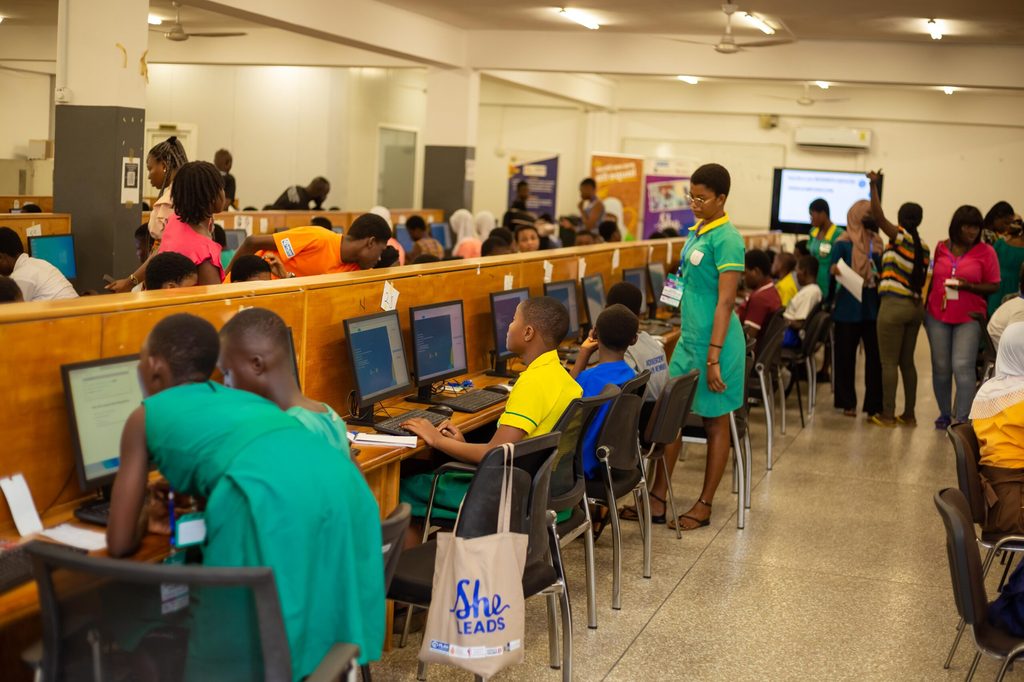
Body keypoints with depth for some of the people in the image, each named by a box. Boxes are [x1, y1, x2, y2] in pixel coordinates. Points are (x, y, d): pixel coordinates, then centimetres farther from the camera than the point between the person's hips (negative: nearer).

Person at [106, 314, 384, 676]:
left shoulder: (145, 416, 24)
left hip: (271, 500, -6)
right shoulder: (243, 399, 38)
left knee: (234, 656, 10)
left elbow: (120, 542, 24)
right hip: (343, 482, 6)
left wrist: (144, 517, 46)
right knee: (314, 644, 22)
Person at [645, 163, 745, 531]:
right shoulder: (696, 232, 11)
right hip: (689, 337, 9)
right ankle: (657, 499, 16)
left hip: (713, 340, -9)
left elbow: (725, 301, -19)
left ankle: (704, 506, 16)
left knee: (715, 423, 5)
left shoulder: (726, 238, -15)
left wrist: (713, 356, -22)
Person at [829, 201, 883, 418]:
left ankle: (874, 405, 5)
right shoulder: (843, 243, -2)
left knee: (875, 357, 0)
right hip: (848, 308, -4)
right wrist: (834, 271, -21)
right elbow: (834, 272, -1)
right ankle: (847, 402, 15)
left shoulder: (876, 243, 12)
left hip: (873, 308, 4)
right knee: (846, 356, 4)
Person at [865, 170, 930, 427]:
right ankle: (909, 414, 17)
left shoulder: (900, 236, -9)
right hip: (915, 305, 7)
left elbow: (878, 215, -22)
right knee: (907, 361, 14)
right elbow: (922, 279, 11)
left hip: (894, 305, -7)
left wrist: (873, 184, -17)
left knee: (889, 362, -1)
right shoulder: (923, 246, 8)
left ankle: (888, 414, 1)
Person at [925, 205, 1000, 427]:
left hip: (969, 318, -3)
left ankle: (962, 419, -6)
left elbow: (993, 286, 0)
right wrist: (925, 308, 10)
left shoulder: (986, 251, -2)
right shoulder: (941, 248, 6)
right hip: (938, 316, 3)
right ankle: (944, 414, 20)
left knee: (962, 366, -11)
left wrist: (969, 286, -17)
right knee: (941, 367, 7)